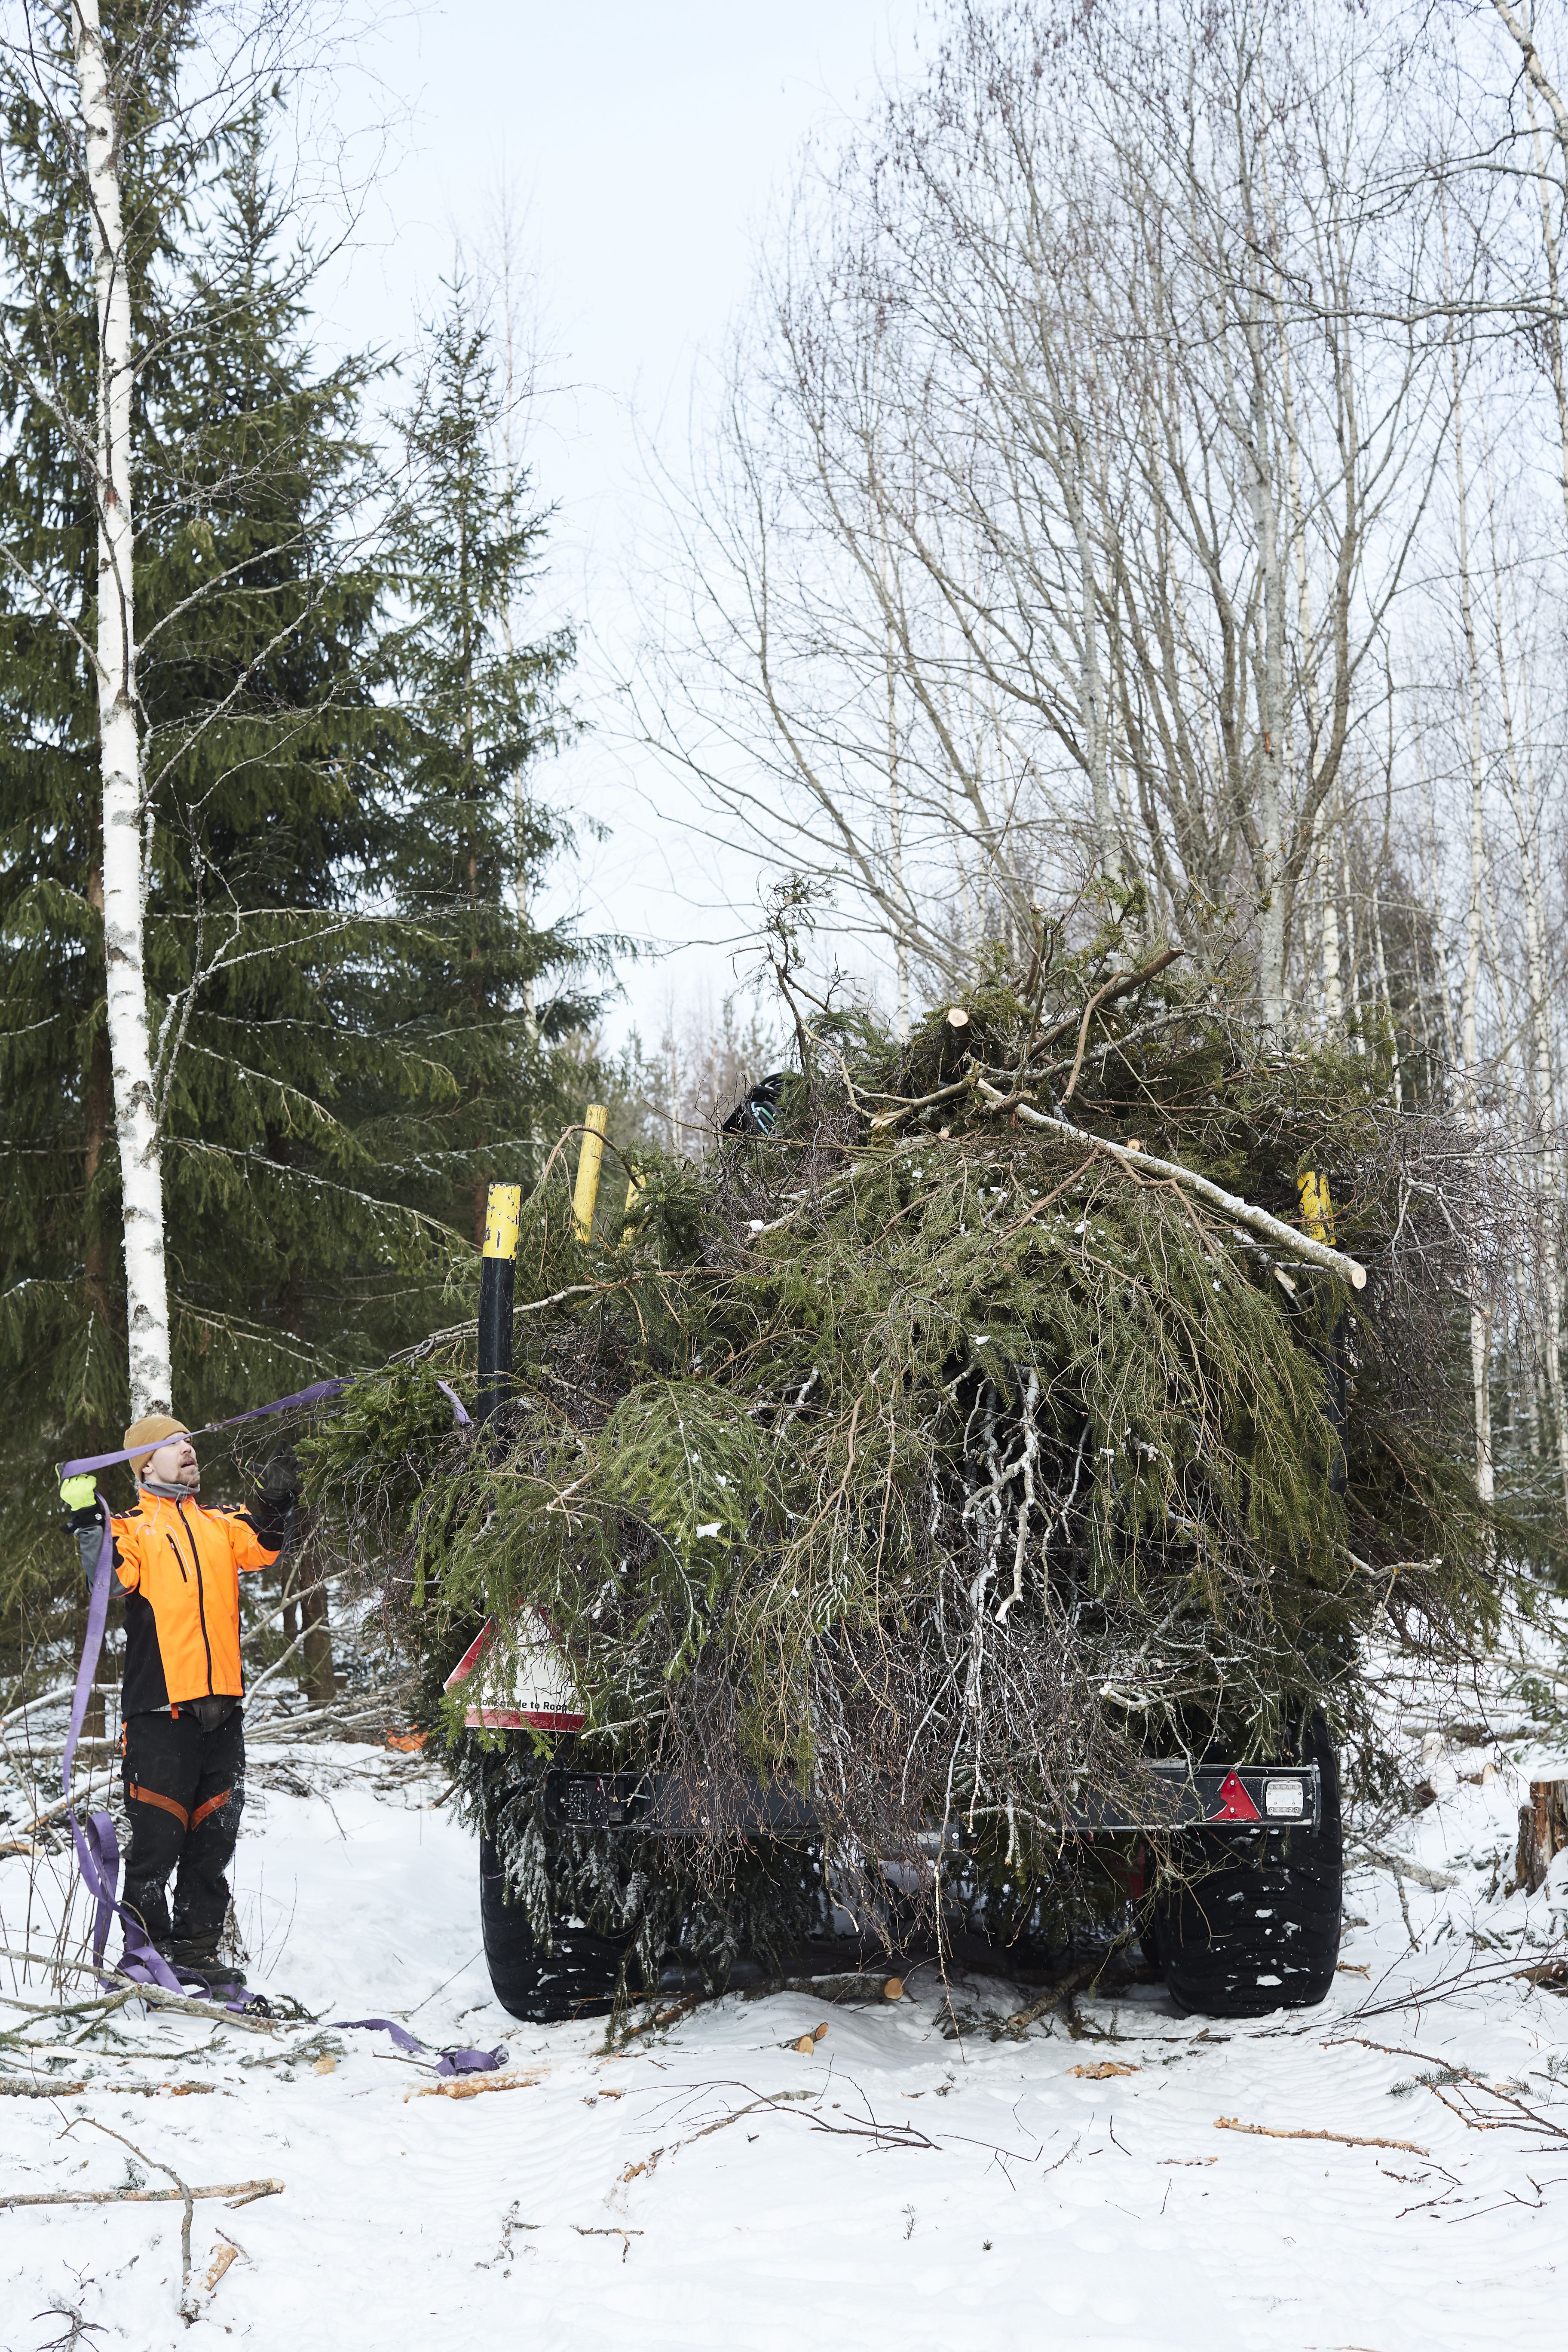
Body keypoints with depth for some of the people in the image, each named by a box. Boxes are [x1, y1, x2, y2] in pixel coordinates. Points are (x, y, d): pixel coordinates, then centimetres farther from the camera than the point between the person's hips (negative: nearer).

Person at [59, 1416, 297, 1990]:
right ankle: (147, 1952, 7)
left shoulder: (220, 1526, 18)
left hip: (221, 1706, 5)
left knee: (214, 1837, 11)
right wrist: (87, 1523, -26)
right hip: (160, 1710, -5)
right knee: (157, 1838, -5)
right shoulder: (134, 1530, 4)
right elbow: (112, 1577, -15)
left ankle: (196, 1949, 21)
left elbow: (261, 1545, 0)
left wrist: (276, 1501, -12)